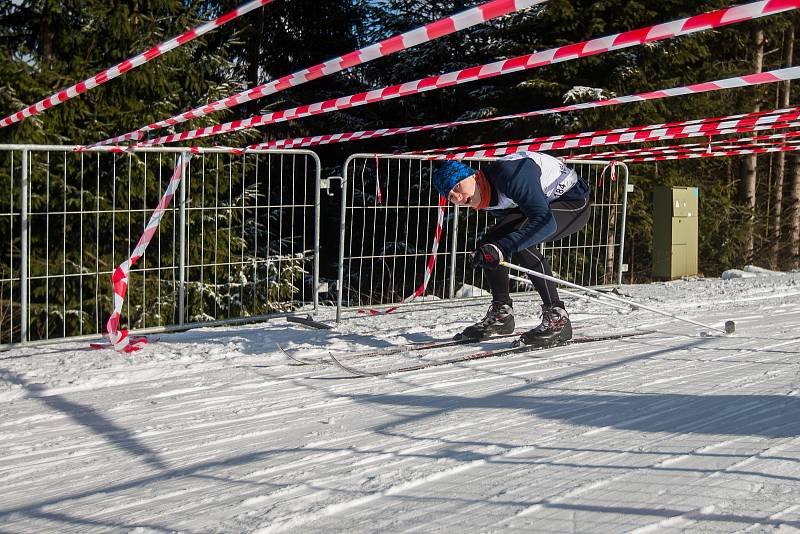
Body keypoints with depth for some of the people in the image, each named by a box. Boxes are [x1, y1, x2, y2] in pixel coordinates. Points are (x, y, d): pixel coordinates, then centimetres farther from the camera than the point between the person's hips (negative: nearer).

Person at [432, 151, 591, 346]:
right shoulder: (486, 198, -5)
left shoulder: (509, 173, -32)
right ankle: (501, 312, 10)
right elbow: (509, 222, 15)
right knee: (489, 243, -2)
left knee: (519, 243, -29)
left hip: (575, 202, -9)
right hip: (544, 204, 9)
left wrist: (502, 248, -44)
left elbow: (545, 222, -38)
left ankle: (557, 318, -23)